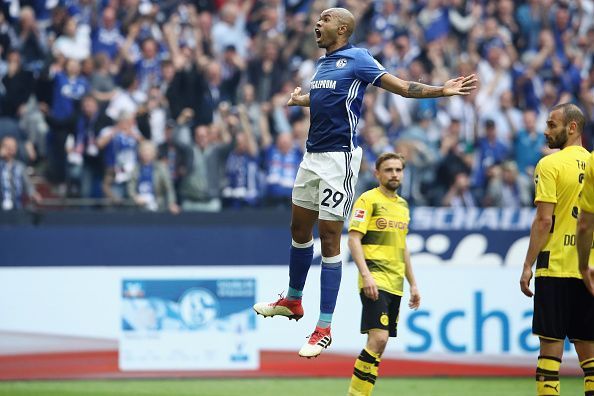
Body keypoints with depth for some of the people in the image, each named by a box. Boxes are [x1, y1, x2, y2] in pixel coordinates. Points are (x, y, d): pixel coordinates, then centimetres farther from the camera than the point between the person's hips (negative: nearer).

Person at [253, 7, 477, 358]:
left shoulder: (357, 59, -9)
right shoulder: (322, 64, 14)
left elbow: (401, 87, -14)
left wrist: (442, 91, -26)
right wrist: (300, 99, 51)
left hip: (339, 157, -8)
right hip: (313, 155, 8)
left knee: (329, 239, -6)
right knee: (300, 228, 19)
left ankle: (324, 328, -3)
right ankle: (293, 301, 39)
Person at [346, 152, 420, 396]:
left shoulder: (402, 205, 19)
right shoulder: (368, 200, -5)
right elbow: (353, 239, -12)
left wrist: (412, 284, 22)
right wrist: (366, 275, -22)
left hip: (395, 284, 8)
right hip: (375, 281, -8)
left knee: (380, 343, 5)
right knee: (378, 338, -20)